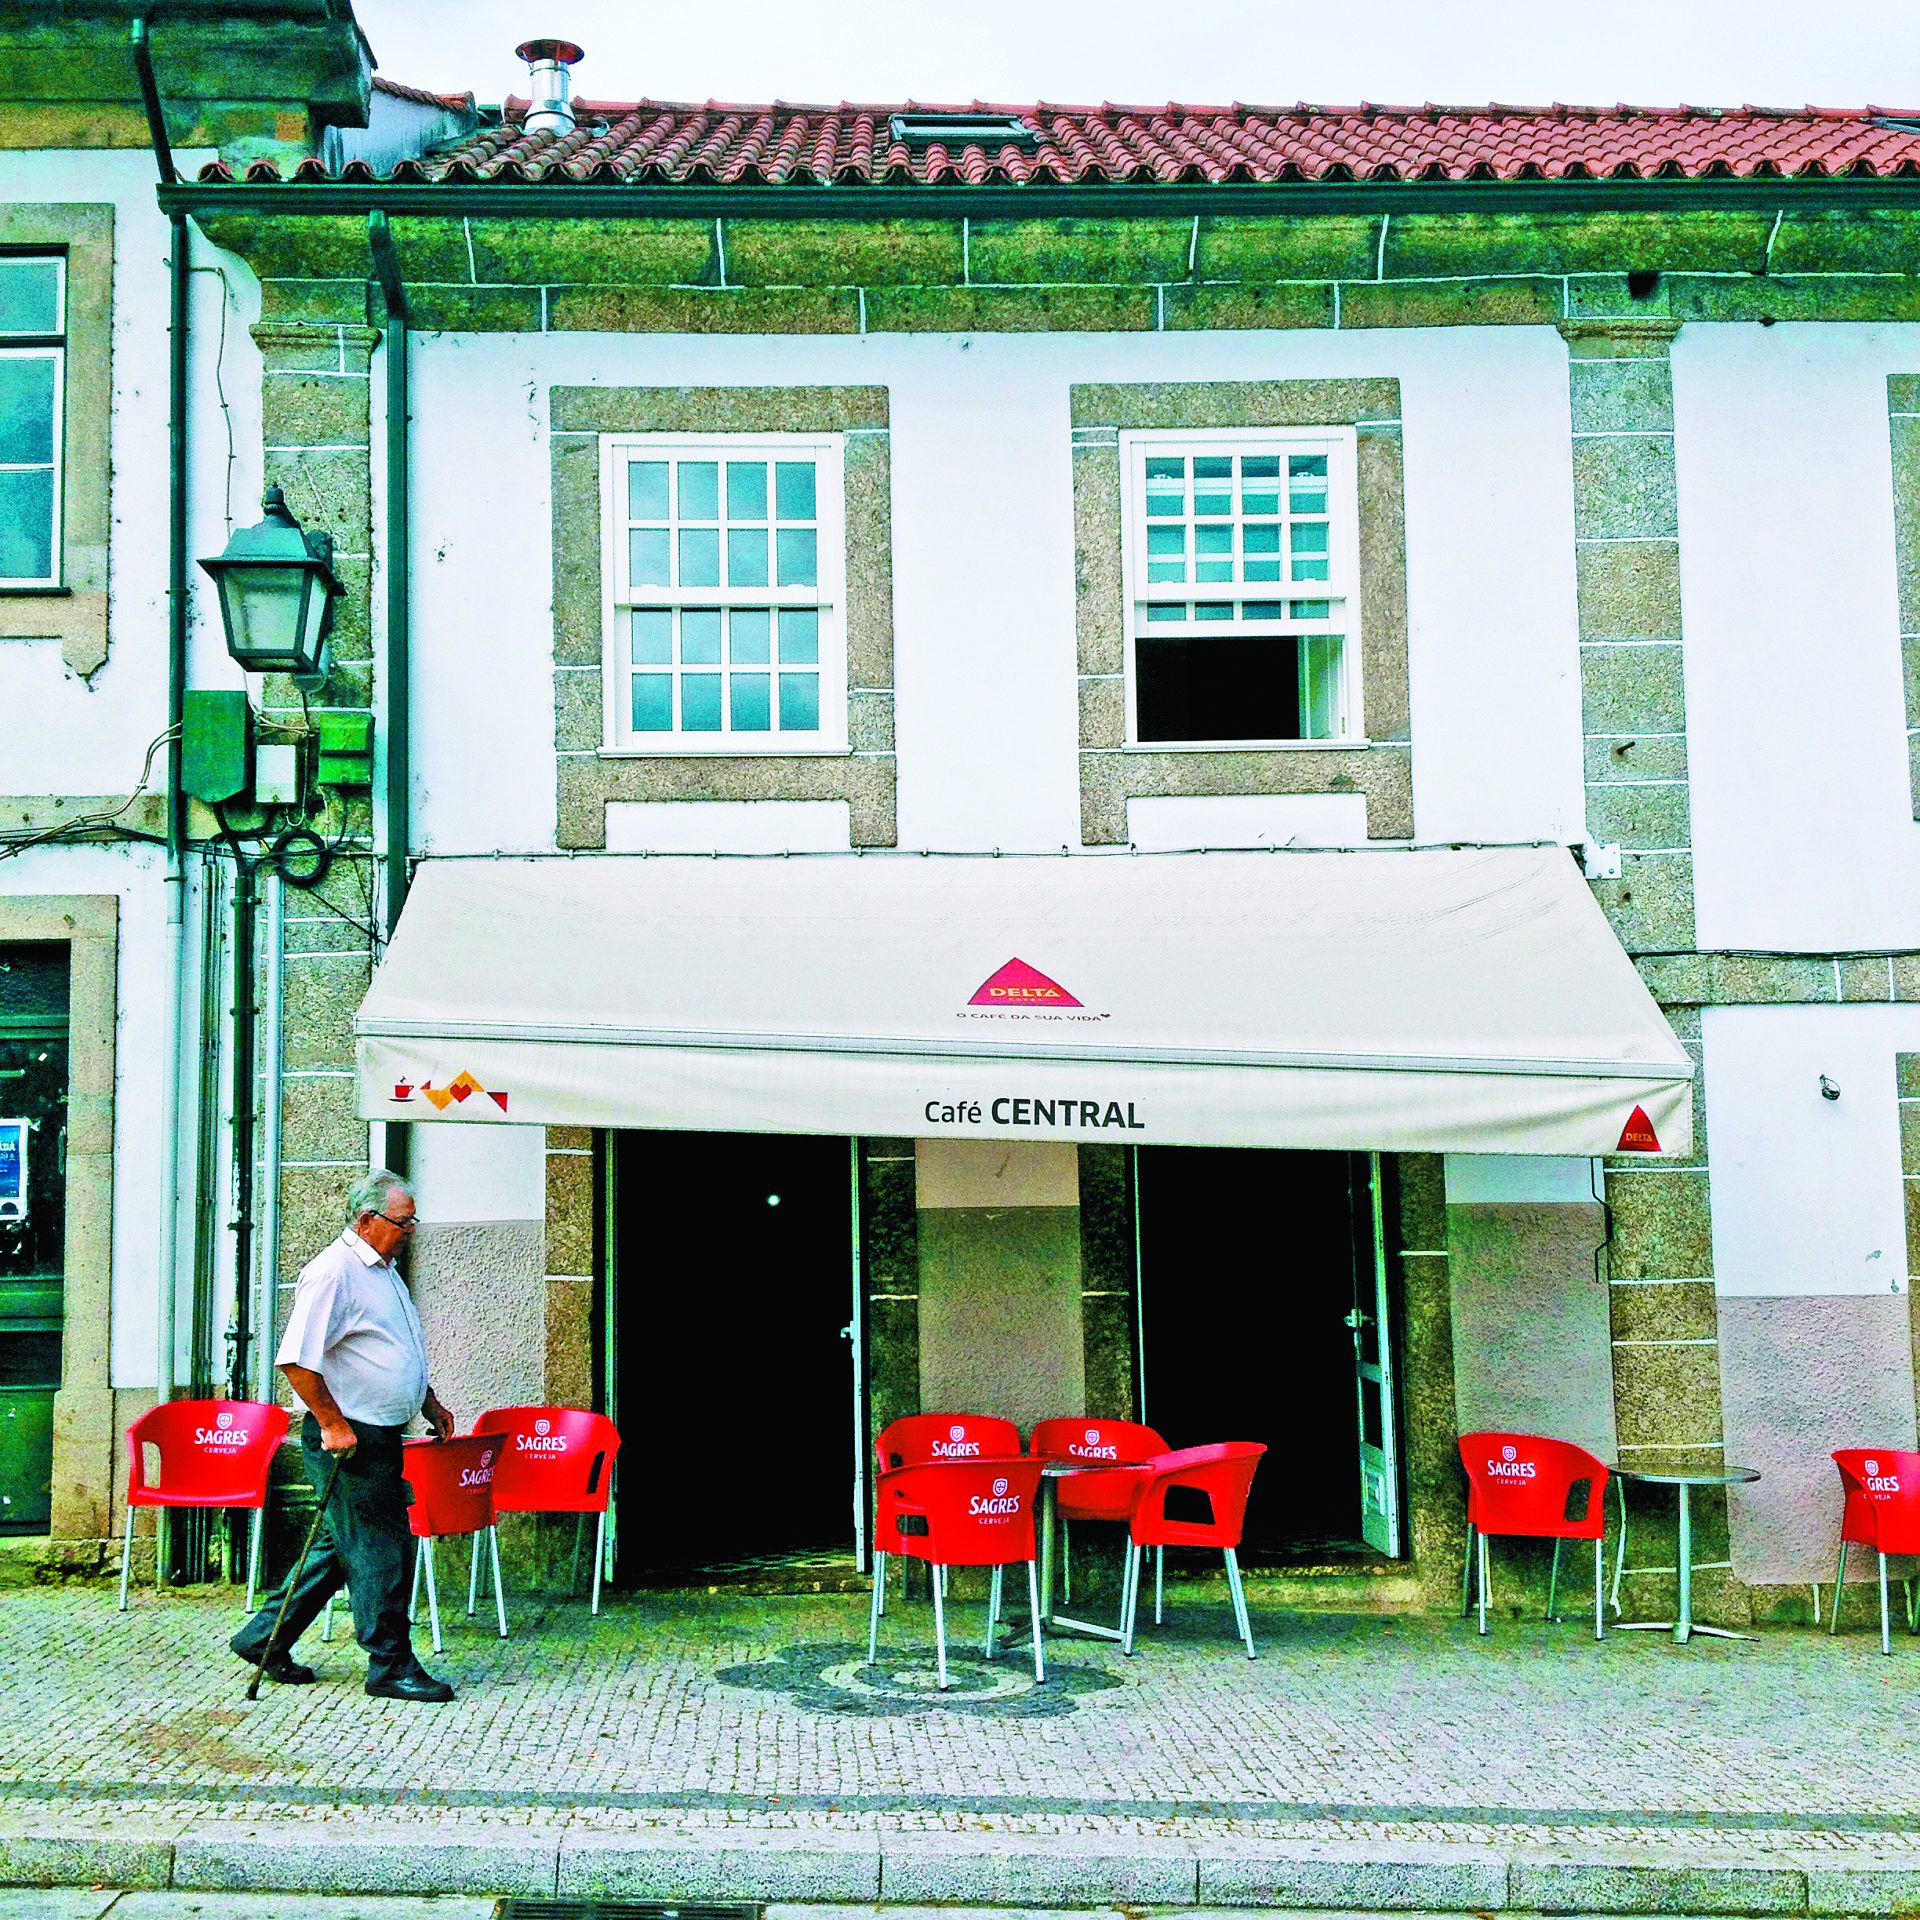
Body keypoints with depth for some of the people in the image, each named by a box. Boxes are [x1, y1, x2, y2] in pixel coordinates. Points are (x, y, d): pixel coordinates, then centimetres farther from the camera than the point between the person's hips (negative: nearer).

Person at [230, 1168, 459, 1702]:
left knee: (342, 1546, 15)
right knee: (377, 1550, -4)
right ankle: (390, 1665, 5)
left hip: (381, 1435, 10)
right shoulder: (333, 1272, -16)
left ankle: (264, 1637, 26)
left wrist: (429, 1402, 23)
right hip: (347, 1437, -10)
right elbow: (297, 1361, -21)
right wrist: (332, 1424, -20)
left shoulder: (384, 1272, 16)